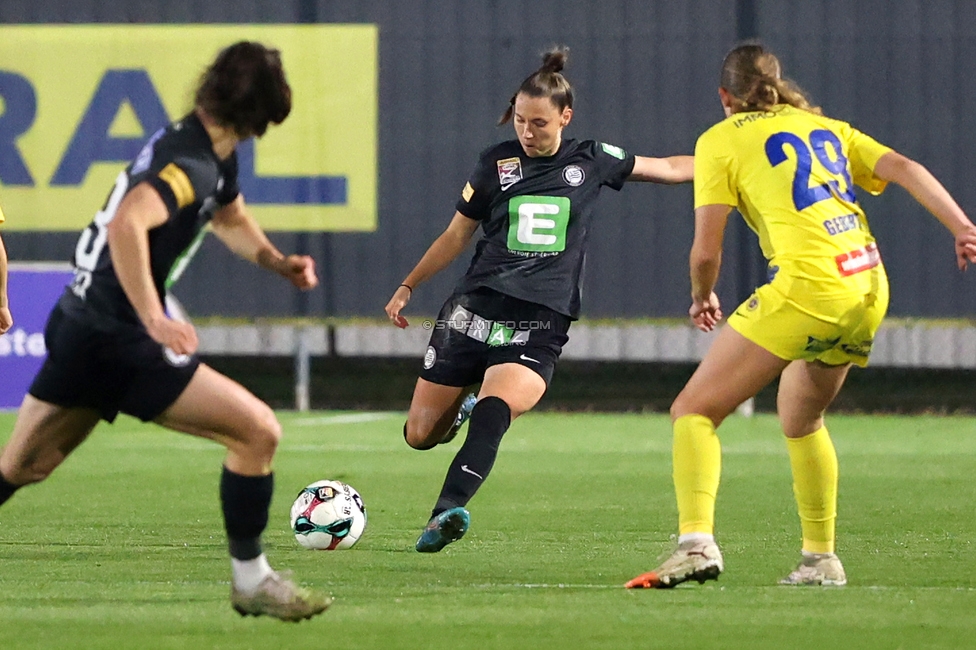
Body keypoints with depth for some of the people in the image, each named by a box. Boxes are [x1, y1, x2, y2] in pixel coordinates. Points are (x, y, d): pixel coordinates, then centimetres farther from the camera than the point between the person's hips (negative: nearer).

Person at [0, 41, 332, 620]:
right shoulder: (189, 164, -19)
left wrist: (277, 261, 15)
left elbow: (232, 218, 33)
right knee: (258, 431, -7)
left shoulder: (215, 158, 12)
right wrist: (155, 321, -38)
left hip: (79, 328, 10)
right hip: (119, 339, -10)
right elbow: (126, 225, -35)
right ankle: (250, 580, 2)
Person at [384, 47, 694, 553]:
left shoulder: (591, 161, 7)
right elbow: (457, 234, 16)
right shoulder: (497, 163, 6)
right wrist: (408, 287, 13)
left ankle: (448, 509, -41)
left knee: (497, 405, -32)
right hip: (474, 309, 2)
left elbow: (668, 168, 17)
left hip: (540, 325, -2)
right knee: (420, 435, 3)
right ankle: (461, 409, 38)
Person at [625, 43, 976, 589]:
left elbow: (706, 250, 2)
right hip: (870, 289, 7)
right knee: (801, 419, 28)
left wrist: (702, 297, 21)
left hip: (807, 290, -7)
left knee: (694, 410, -3)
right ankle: (822, 558, 27)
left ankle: (697, 542, -23)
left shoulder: (721, 140, 8)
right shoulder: (827, 127, 23)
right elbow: (903, 169, 9)